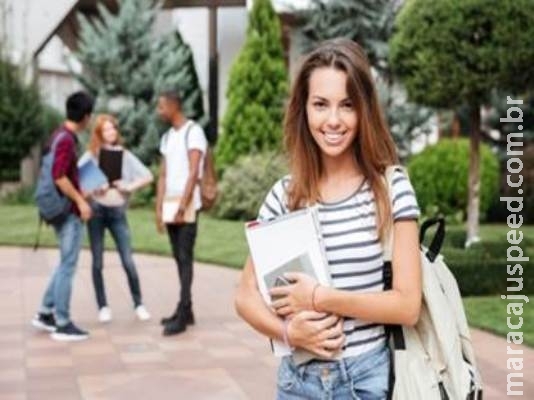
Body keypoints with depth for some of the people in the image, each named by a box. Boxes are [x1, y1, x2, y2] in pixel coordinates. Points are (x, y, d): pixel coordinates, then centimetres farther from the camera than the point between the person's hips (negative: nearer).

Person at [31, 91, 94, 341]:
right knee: (68, 266, -3)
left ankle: (46, 313, 21)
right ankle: (62, 324, 3)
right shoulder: (66, 140, -17)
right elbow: (59, 177, -25)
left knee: (66, 264, 17)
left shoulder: (60, 136, 12)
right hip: (69, 212, -10)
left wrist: (79, 194, 22)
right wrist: (80, 201, -18)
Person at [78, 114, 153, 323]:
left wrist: (129, 187, -9)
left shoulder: (125, 155, 8)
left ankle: (139, 304, 6)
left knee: (128, 261, -3)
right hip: (96, 210, -1)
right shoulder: (91, 155, 3)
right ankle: (103, 306, 13)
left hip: (117, 211, 1)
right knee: (98, 262, 4)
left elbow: (148, 176, 4)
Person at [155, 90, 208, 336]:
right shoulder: (167, 137, 17)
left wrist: (183, 206, -19)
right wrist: (158, 208, 6)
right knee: (178, 258, 9)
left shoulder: (193, 132, -6)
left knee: (185, 258, -8)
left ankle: (182, 314, -8)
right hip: (170, 205, 8)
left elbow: (193, 172, -14)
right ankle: (186, 311, 15)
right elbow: (163, 175, 14)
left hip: (188, 205, -8)